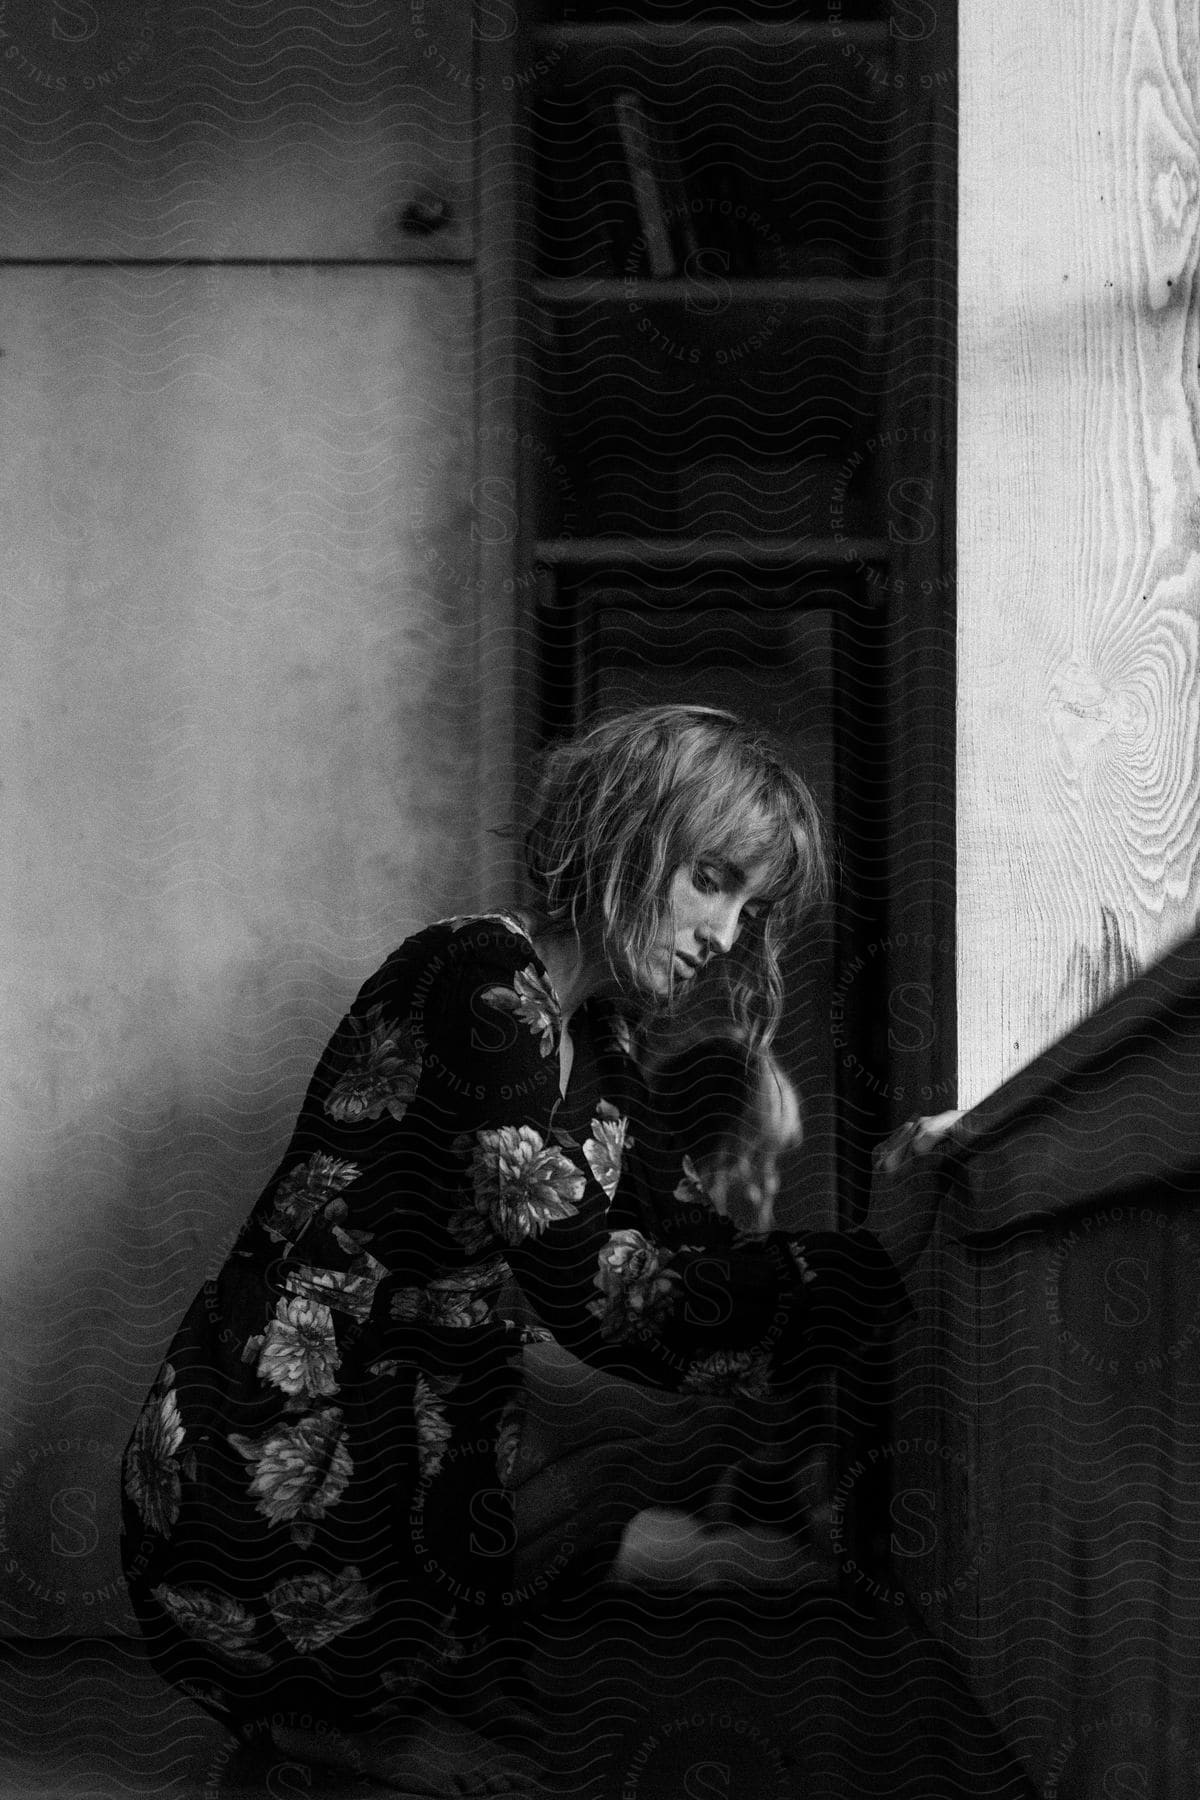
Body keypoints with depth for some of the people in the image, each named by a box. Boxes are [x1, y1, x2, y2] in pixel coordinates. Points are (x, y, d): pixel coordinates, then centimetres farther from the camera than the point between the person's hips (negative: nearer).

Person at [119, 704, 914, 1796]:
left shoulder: (594, 1041, 14)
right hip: (274, 1475, -9)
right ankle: (376, 1704, 3)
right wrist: (875, 1268, -21)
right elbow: (589, 1289, -24)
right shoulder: (483, 978, -17)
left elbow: (692, 1253, 3)